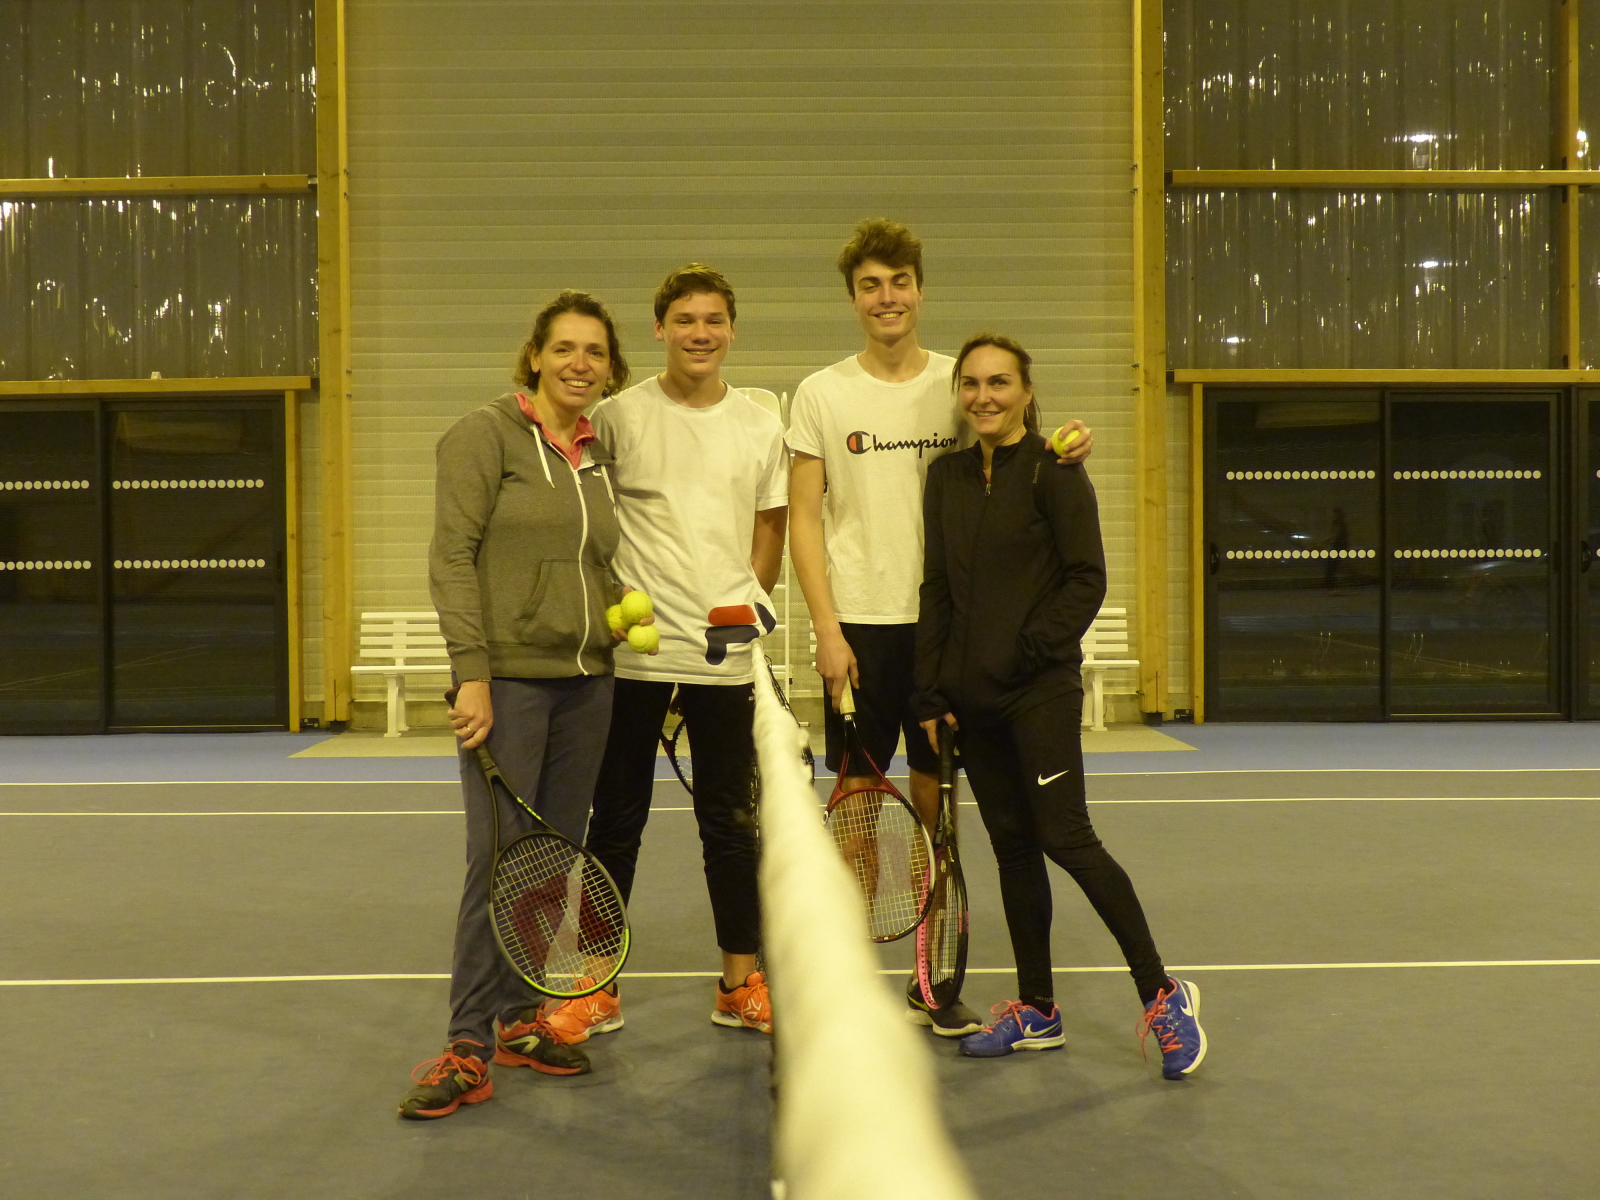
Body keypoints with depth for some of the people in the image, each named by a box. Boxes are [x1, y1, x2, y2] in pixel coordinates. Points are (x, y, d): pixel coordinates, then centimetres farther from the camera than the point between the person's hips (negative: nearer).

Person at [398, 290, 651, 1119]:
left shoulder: (599, 456, 14)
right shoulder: (484, 435, -4)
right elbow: (451, 558, -10)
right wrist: (471, 672, -17)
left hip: (586, 680, 6)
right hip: (507, 677, -6)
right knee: (498, 858, -7)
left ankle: (520, 1018, 22)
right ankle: (469, 1047, 1)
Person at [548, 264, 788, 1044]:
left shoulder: (761, 428, 7)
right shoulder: (618, 418, -1)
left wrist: (748, 603, 1)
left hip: (725, 656, 2)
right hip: (631, 651, -2)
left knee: (732, 822, 9)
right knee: (616, 822, 6)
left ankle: (740, 984, 21)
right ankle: (599, 989, 17)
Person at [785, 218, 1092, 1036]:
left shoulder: (959, 384, 6)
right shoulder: (822, 394, 2)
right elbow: (804, 520, 0)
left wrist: (1064, 451, -12)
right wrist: (827, 629, -9)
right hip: (859, 625, -2)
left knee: (936, 799, 7)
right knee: (856, 797, 2)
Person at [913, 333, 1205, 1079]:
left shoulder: (1053, 471, -6)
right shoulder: (946, 478, 11)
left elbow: (1087, 580, -8)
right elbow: (936, 591, 12)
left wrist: (1031, 648, -16)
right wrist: (930, 693, 6)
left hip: (1041, 689, -6)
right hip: (972, 696, 6)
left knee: (1065, 838, -10)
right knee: (1011, 843, 10)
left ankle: (1161, 995, 2)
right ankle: (1036, 1010, 19)